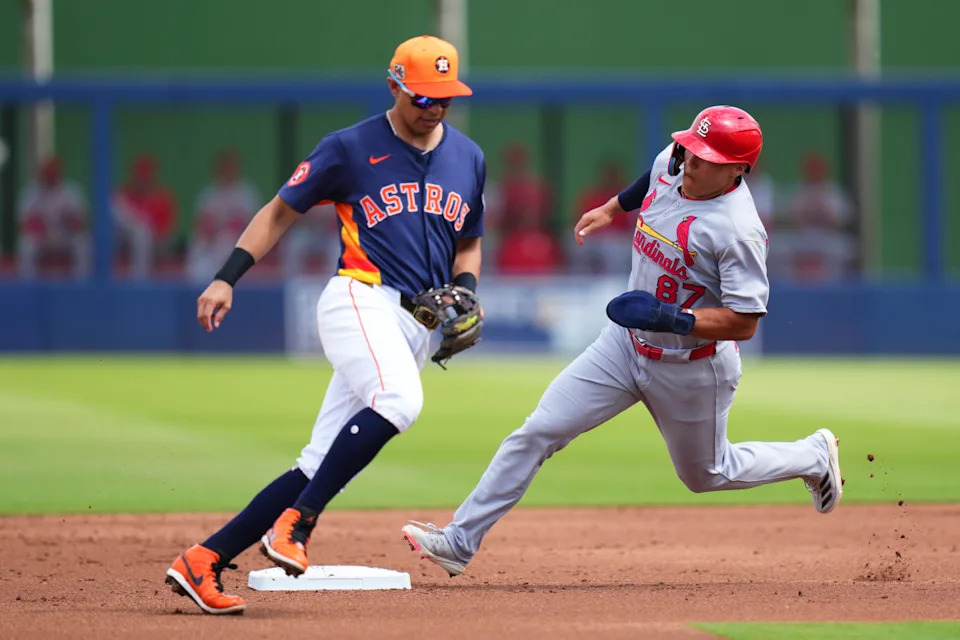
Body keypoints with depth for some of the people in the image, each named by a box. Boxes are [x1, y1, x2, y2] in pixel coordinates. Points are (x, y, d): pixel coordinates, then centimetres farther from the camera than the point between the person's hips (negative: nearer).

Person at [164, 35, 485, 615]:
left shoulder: (469, 159, 17)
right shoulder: (350, 148, 2)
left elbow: (468, 245, 28)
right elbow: (280, 212, 7)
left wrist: (464, 292, 6)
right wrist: (227, 278, -5)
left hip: (415, 326, 5)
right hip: (360, 300, -5)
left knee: (324, 467, -3)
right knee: (398, 401, -36)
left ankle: (203, 561, 0)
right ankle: (295, 525, -29)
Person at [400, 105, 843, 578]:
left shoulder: (739, 231, -28)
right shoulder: (671, 162, -8)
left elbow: (744, 323, -27)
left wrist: (674, 320, -37)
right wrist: (612, 209, 28)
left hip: (691, 369, -6)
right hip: (625, 344, 6)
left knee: (706, 476, 18)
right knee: (536, 433, -5)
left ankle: (814, 457, 43)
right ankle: (461, 541, -2)